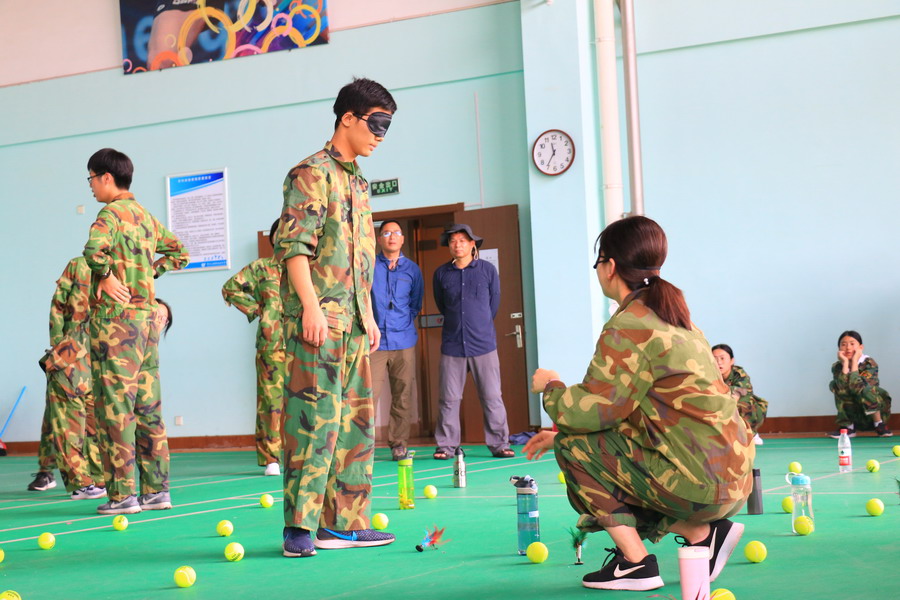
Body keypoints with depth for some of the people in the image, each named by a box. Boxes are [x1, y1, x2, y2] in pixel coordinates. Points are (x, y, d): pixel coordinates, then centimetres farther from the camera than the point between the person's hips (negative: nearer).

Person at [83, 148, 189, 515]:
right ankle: (157, 490, 12)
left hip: (116, 318, -8)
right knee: (147, 406, 10)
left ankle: (122, 494, -3)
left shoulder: (112, 212, -9)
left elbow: (94, 249, -28)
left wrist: (106, 277, -13)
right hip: (147, 314, 8)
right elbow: (178, 251, 27)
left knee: (115, 406, -4)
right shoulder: (146, 216, 16)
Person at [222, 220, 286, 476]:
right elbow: (230, 287, 12)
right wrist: (254, 310, 3)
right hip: (271, 342, -1)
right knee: (270, 398, -3)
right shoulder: (261, 267, 10)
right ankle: (270, 459, 2)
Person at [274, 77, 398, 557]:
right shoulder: (312, 172, -5)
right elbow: (293, 244, -14)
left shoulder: (356, 181, 21)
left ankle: (343, 522, 15)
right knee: (315, 415, -10)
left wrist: (369, 316, 21)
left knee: (355, 420, 9)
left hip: (354, 320, 9)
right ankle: (300, 526, -5)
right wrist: (311, 305, -22)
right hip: (319, 317, -9)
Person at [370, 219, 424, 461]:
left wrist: (403, 322, 8)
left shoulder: (412, 269, 10)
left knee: (402, 396, 4)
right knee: (368, 393, -11)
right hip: (375, 340, -2)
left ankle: (399, 444, 12)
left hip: (403, 341, 2)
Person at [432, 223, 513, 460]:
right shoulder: (441, 273, 4)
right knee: (449, 398, 2)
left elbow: (494, 304, 11)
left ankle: (499, 444, 9)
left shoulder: (487, 270, 2)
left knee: (492, 397, 2)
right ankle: (446, 445, 10)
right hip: (452, 344, 1)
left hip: (483, 343, -1)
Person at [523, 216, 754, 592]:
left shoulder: (629, 326, -13)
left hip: (701, 482, -9)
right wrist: (562, 432, 21)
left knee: (574, 445, 0)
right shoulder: (670, 317, 16)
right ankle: (704, 533, 12)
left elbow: (592, 410, -18)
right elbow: (618, 408, 20)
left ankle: (635, 562, 1)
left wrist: (550, 386, 2)